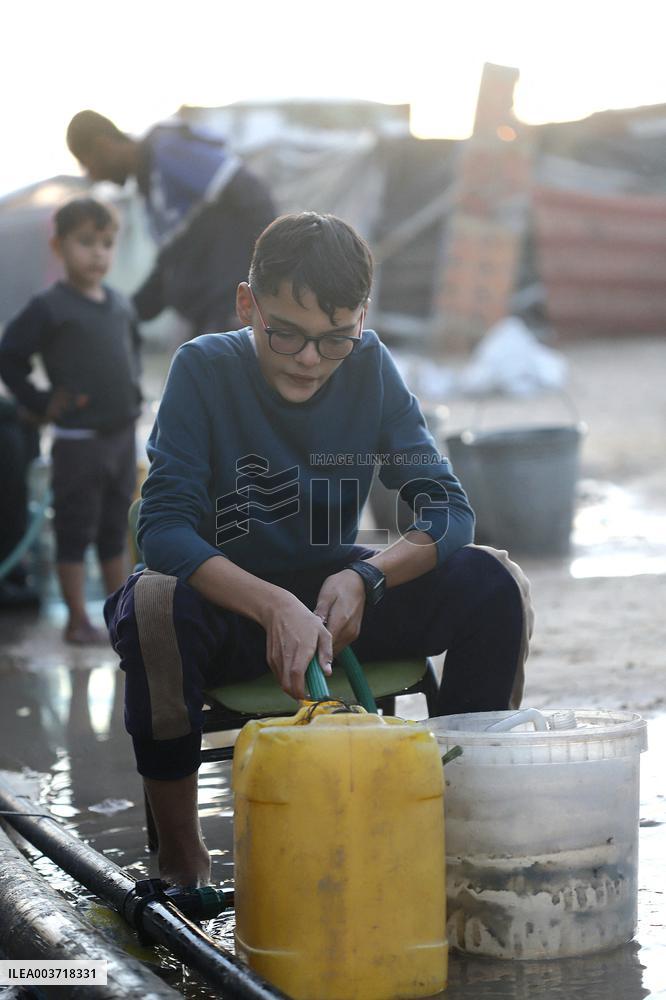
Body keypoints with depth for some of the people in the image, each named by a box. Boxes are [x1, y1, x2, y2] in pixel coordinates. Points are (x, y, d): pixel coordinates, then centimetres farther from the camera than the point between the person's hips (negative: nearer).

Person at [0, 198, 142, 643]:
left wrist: (133, 391, 12)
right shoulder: (50, 308, -12)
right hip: (78, 440, -6)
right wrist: (41, 403, -11)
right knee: (76, 531, 2)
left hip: (123, 435, 6)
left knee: (115, 531, 15)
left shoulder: (121, 305, 8)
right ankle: (78, 621, 9)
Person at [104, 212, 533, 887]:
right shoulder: (204, 369, -13)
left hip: (339, 606, 3)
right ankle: (179, 853, -19)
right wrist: (274, 607, -39)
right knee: (153, 604, -36)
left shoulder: (369, 367, -5)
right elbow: (163, 528, -23)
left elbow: (448, 512, -8)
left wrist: (364, 578, -28)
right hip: (229, 612, -2)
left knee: (490, 581, -20)